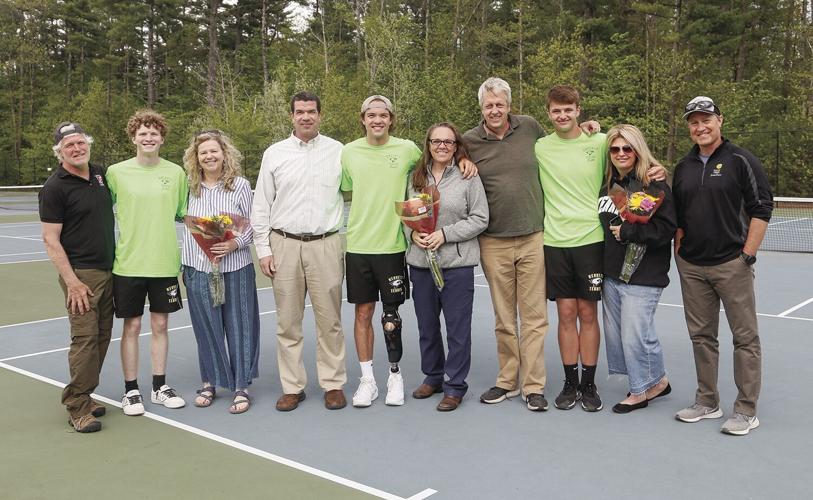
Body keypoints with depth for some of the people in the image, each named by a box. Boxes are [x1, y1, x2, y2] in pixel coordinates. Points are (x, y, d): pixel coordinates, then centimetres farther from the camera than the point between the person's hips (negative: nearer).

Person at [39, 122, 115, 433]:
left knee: (102, 336, 10)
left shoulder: (100, 174, 11)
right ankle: (77, 407, 1)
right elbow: (50, 239, -11)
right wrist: (72, 282, -17)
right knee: (85, 337, -9)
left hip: (108, 271, 7)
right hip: (81, 274, -7)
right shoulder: (55, 187, -9)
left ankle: (84, 394, 22)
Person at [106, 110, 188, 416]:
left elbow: (184, 215, 10)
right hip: (128, 264, -1)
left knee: (160, 325, 10)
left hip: (165, 263, 2)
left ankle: (159, 387, 23)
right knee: (132, 327, 6)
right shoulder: (116, 172, -1)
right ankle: (131, 391, 18)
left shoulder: (176, 173, 3)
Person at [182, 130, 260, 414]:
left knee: (238, 326, 2)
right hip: (198, 268, 3)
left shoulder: (240, 185, -1)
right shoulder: (191, 188, 6)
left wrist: (235, 243, -18)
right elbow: (187, 227, 13)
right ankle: (209, 382, 26)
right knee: (206, 327, 10)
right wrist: (183, 265, 11)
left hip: (235, 267, -2)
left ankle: (241, 387, 13)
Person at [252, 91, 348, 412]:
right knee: (287, 322, 4)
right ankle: (292, 387, 15)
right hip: (284, 244, 1)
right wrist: (263, 249, 2)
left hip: (326, 244, -1)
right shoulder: (274, 153, 7)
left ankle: (333, 384, 15)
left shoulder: (338, 151, 6)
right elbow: (261, 206, 8)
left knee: (329, 320, 3)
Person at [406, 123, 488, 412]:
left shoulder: (468, 177, -3)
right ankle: (432, 376, 32)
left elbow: (480, 219, -6)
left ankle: (455, 385, 15)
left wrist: (445, 233, -14)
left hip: (457, 263, -4)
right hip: (420, 262, 4)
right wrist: (412, 233, -7)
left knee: (457, 327, 2)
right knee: (426, 325, 15)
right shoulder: (415, 178, 9)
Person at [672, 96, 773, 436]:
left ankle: (746, 410, 9)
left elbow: (762, 208, -7)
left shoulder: (741, 160, -4)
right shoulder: (683, 167, 13)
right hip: (691, 266, 5)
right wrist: (679, 249, 11)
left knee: (745, 337, 0)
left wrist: (747, 254, -11)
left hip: (732, 264, -5)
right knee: (701, 336, 11)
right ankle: (707, 402, 22)